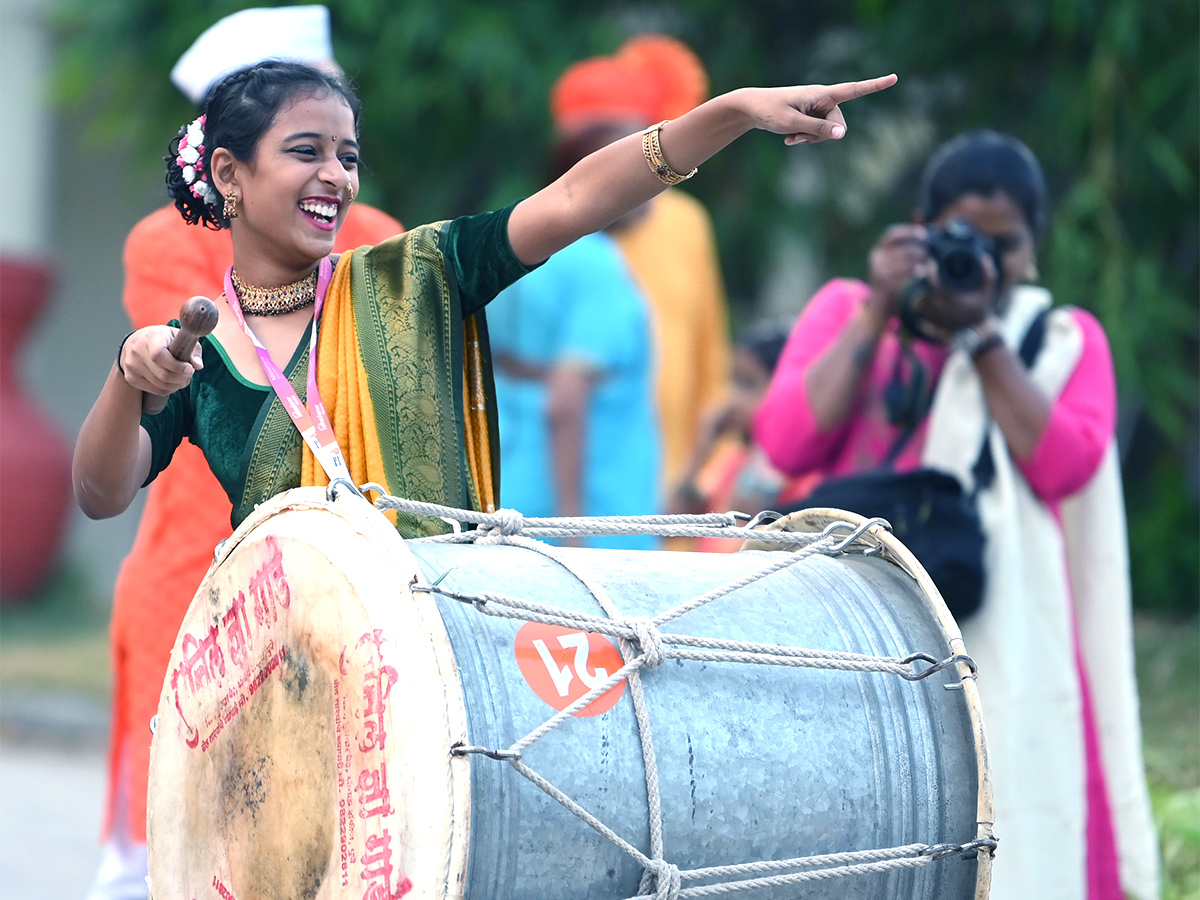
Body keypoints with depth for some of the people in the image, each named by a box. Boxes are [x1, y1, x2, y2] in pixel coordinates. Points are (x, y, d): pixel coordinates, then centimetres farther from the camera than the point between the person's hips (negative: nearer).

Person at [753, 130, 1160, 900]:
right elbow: (787, 442, -3)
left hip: (1003, 655, 0)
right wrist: (879, 313, -6)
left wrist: (983, 336, -9)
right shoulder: (847, 309, 12)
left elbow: (1063, 465, -7)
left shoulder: (1065, 340, 11)